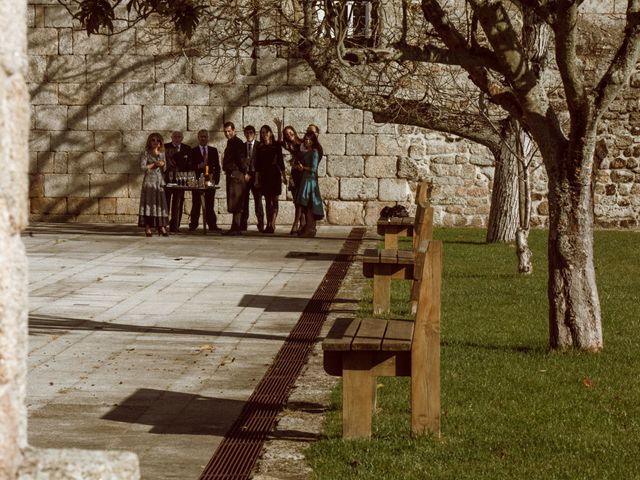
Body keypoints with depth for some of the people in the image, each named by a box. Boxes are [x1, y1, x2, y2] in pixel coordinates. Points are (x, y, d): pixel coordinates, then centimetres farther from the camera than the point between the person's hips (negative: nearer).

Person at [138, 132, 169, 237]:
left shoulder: (162, 154, 15)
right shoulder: (145, 153, 1)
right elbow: (142, 167, -10)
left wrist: (162, 164, -4)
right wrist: (154, 164, -8)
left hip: (160, 181, 5)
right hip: (149, 180, -5)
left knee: (160, 202, 0)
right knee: (148, 202, -8)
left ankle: (161, 227, -1)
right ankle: (147, 228, -8)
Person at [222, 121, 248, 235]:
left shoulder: (237, 143, -10)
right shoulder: (230, 143, 20)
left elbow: (241, 159, -14)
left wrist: (245, 173, -15)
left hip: (236, 174, -10)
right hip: (231, 175, 10)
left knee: (235, 203, -12)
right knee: (234, 203, 10)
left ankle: (236, 228, -13)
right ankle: (236, 227, 13)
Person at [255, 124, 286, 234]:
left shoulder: (276, 145, 3)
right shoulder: (260, 147, 8)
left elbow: (280, 160, 5)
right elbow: (257, 163, 8)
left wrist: (284, 175, 4)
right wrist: (257, 178, 4)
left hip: (274, 174, -3)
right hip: (264, 175, 3)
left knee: (274, 200, -8)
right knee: (267, 200, 4)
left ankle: (272, 224, -16)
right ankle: (268, 224, 4)